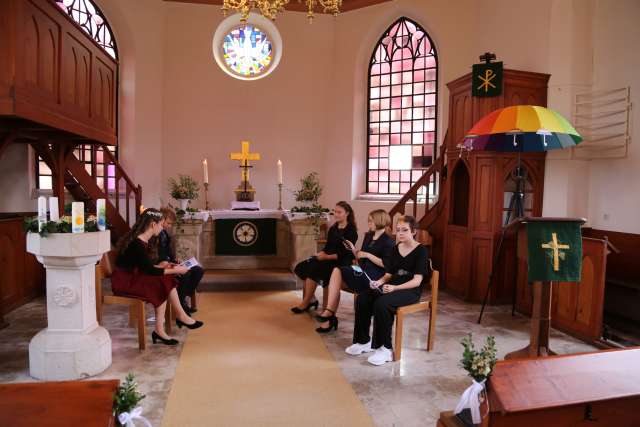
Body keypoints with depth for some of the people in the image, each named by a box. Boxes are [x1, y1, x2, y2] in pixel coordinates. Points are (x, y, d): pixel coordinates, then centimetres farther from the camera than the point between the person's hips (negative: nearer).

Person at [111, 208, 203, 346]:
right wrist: (175, 270, -14)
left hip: (133, 277, 9)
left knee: (167, 280, -9)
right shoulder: (137, 244, -23)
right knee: (162, 285, -19)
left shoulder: (142, 240, 6)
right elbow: (150, 270, -22)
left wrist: (166, 267, 9)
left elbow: (147, 267, 13)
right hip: (124, 282, -9)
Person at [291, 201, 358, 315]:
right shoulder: (332, 229, 16)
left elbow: (346, 253, -14)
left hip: (341, 262, -7)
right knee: (302, 267, -15)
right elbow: (327, 247, 15)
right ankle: (312, 299, -6)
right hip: (327, 259, 8)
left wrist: (326, 257, -20)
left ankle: (305, 303, -14)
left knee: (312, 269, -27)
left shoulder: (351, 231, -6)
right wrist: (319, 254, -7)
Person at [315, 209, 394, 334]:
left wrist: (367, 255, -15)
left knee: (337, 271, -23)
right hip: (363, 271, 8)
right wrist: (354, 250, 1)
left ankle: (330, 313, -12)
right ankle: (330, 316, -22)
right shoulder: (368, 236, 19)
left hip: (375, 276, -7)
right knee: (336, 271, -21)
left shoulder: (388, 241, -5)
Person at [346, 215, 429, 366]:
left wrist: (394, 287, -28)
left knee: (382, 303, -33)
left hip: (411, 290, -6)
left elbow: (417, 281, -15)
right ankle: (363, 341, -4)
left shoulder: (421, 250, -7)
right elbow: (389, 274, 13)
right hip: (392, 286, 6)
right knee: (362, 299, -17)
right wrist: (379, 281, -10)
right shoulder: (395, 248, 12)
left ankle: (386, 348, -19)